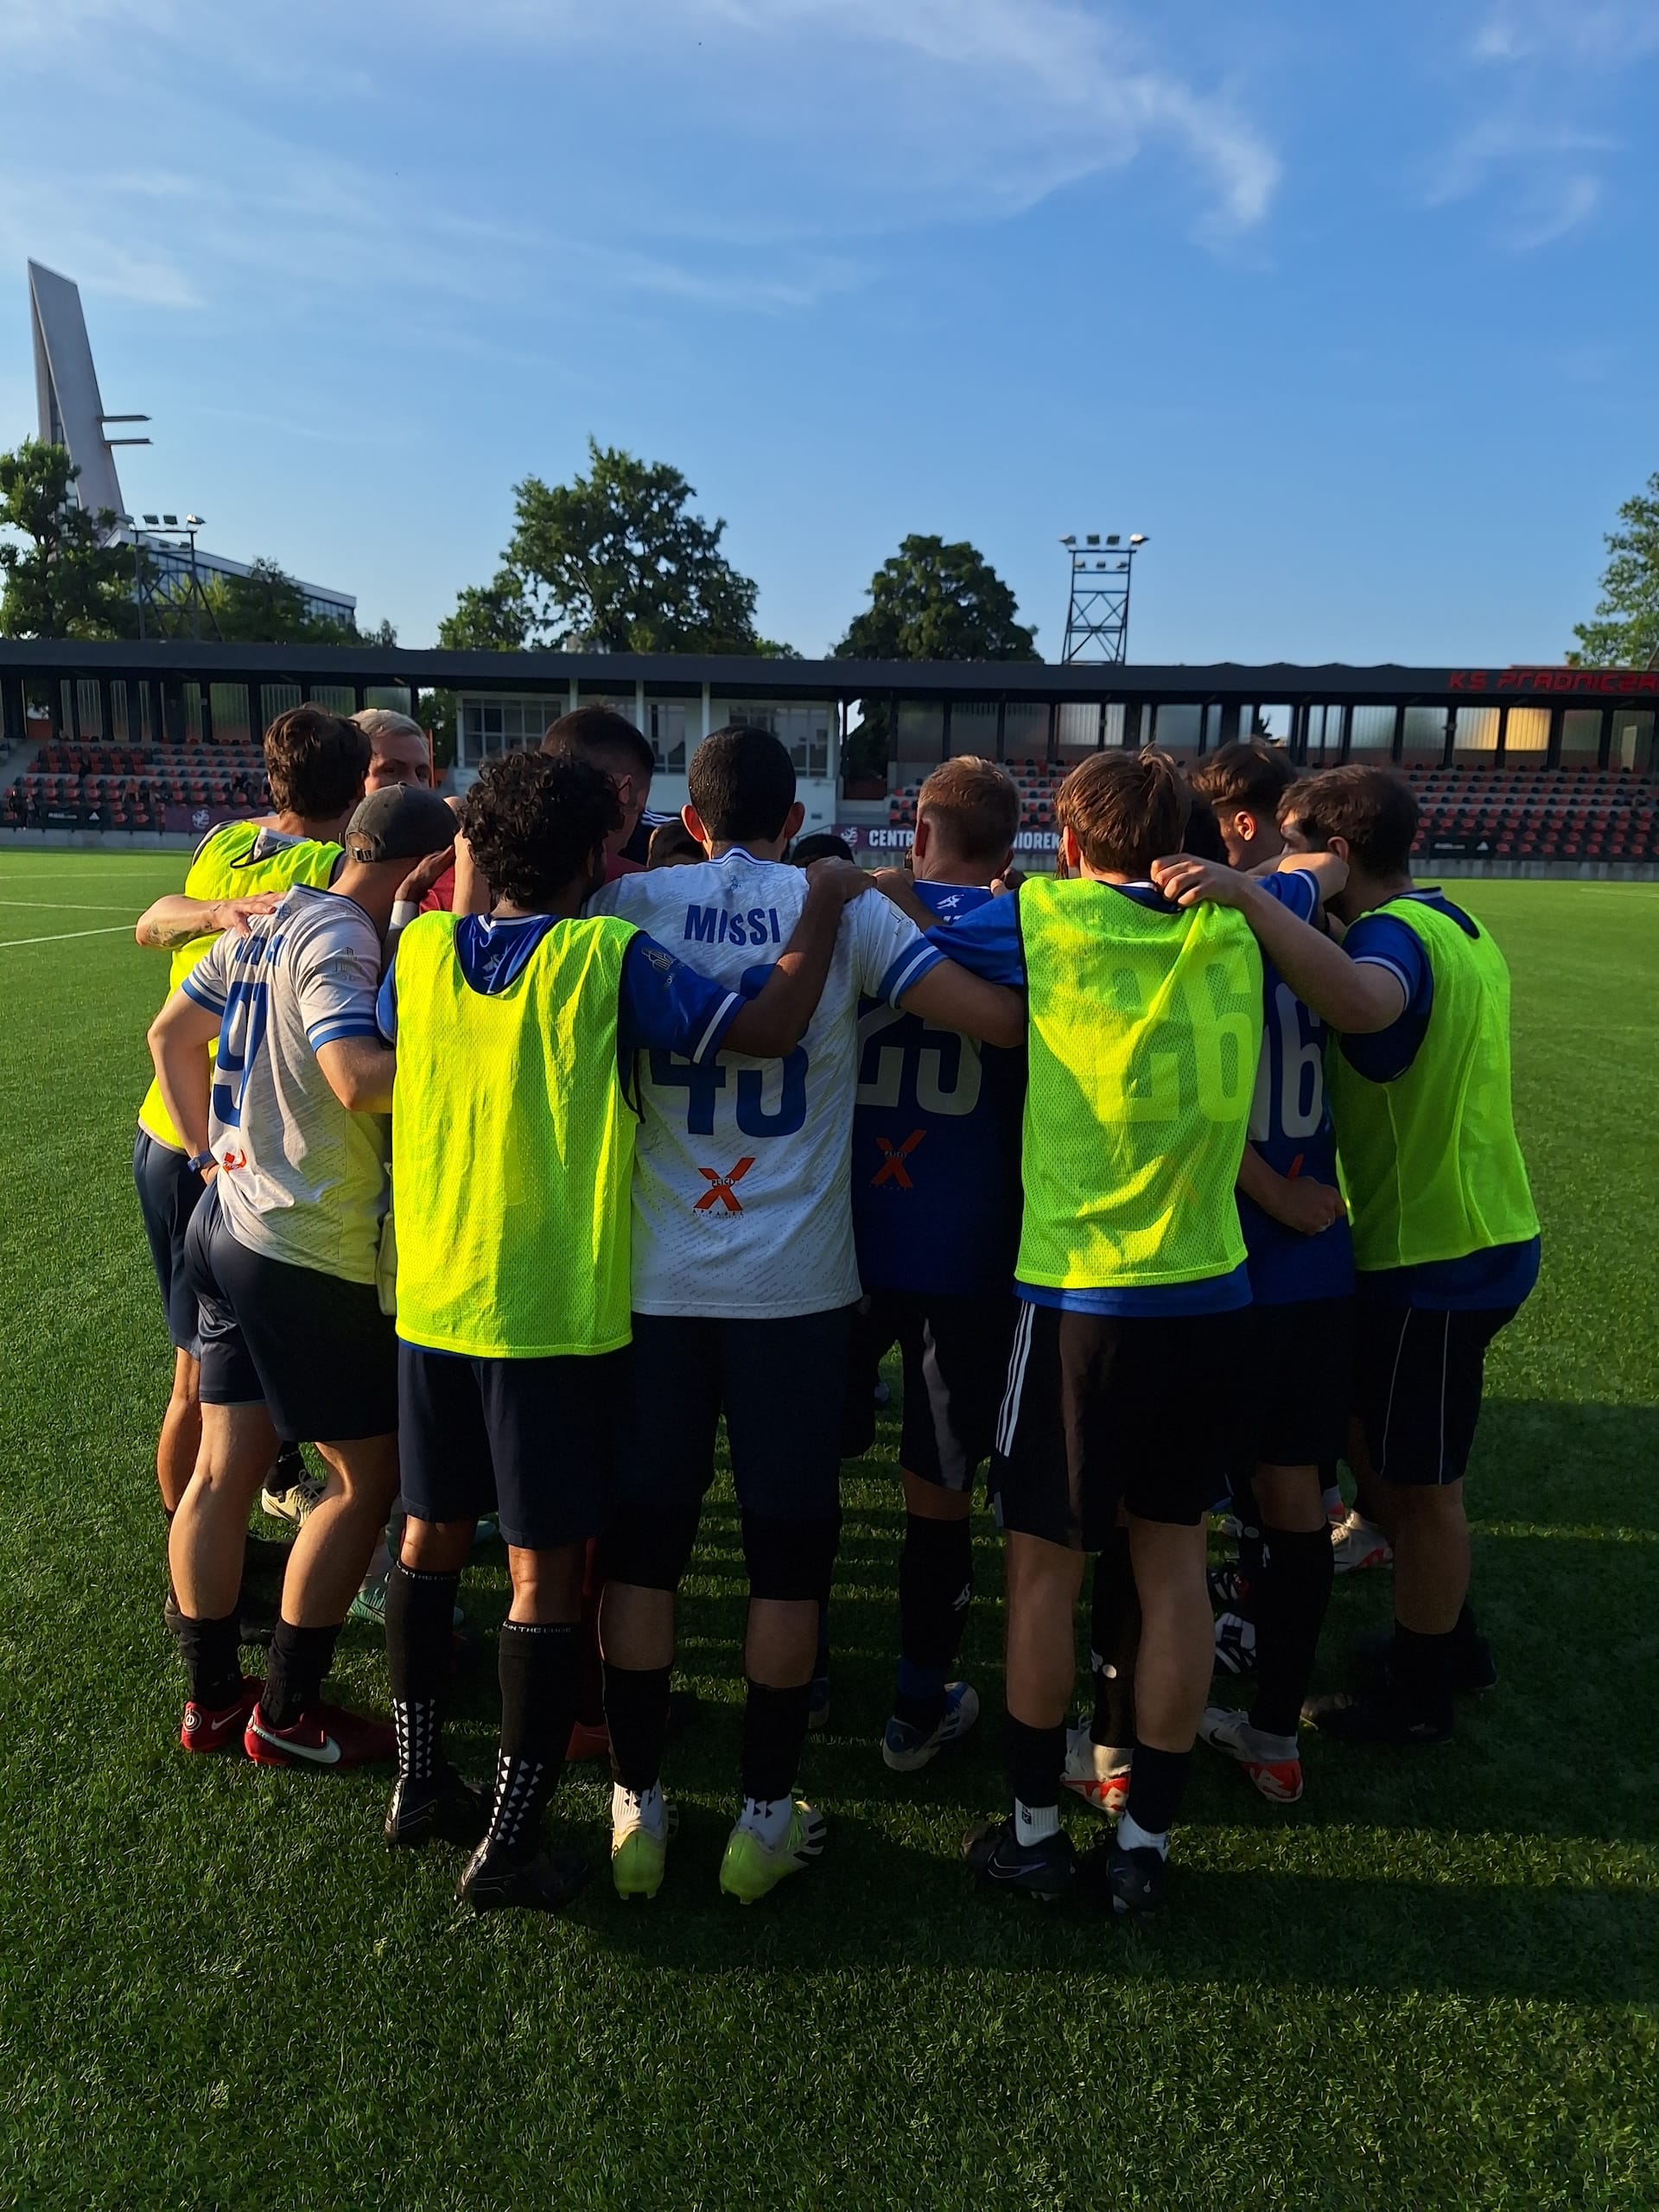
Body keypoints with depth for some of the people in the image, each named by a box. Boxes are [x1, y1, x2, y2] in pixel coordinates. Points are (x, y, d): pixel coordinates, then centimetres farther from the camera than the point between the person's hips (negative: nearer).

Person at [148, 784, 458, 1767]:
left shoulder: (271, 921, 9)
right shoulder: (341, 943, -19)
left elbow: (171, 1032, 17)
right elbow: (359, 1079, -34)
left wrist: (211, 1149, 17)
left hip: (232, 1218, 9)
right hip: (311, 1252, -9)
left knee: (224, 1471, 16)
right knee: (369, 1474, 5)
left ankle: (211, 1696, 30)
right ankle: (287, 1713, 16)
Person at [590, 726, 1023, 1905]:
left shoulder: (630, 902, 1)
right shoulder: (845, 910, -2)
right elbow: (1002, 1017, -7)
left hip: (655, 1278, 1)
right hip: (796, 1286, -1)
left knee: (643, 1544, 14)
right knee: (789, 1552, 12)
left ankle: (638, 1807, 26)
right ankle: (765, 1817, 24)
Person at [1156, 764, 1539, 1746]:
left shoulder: (1396, 931, -20)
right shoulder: (1450, 925, 11)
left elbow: (1364, 1002, -45)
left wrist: (1249, 896, -45)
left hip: (1434, 1257, -10)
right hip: (1478, 1233, 10)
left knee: (1419, 1482, 6)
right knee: (1410, 1470, 23)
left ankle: (1418, 1691, 23)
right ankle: (1450, 1639, 39)